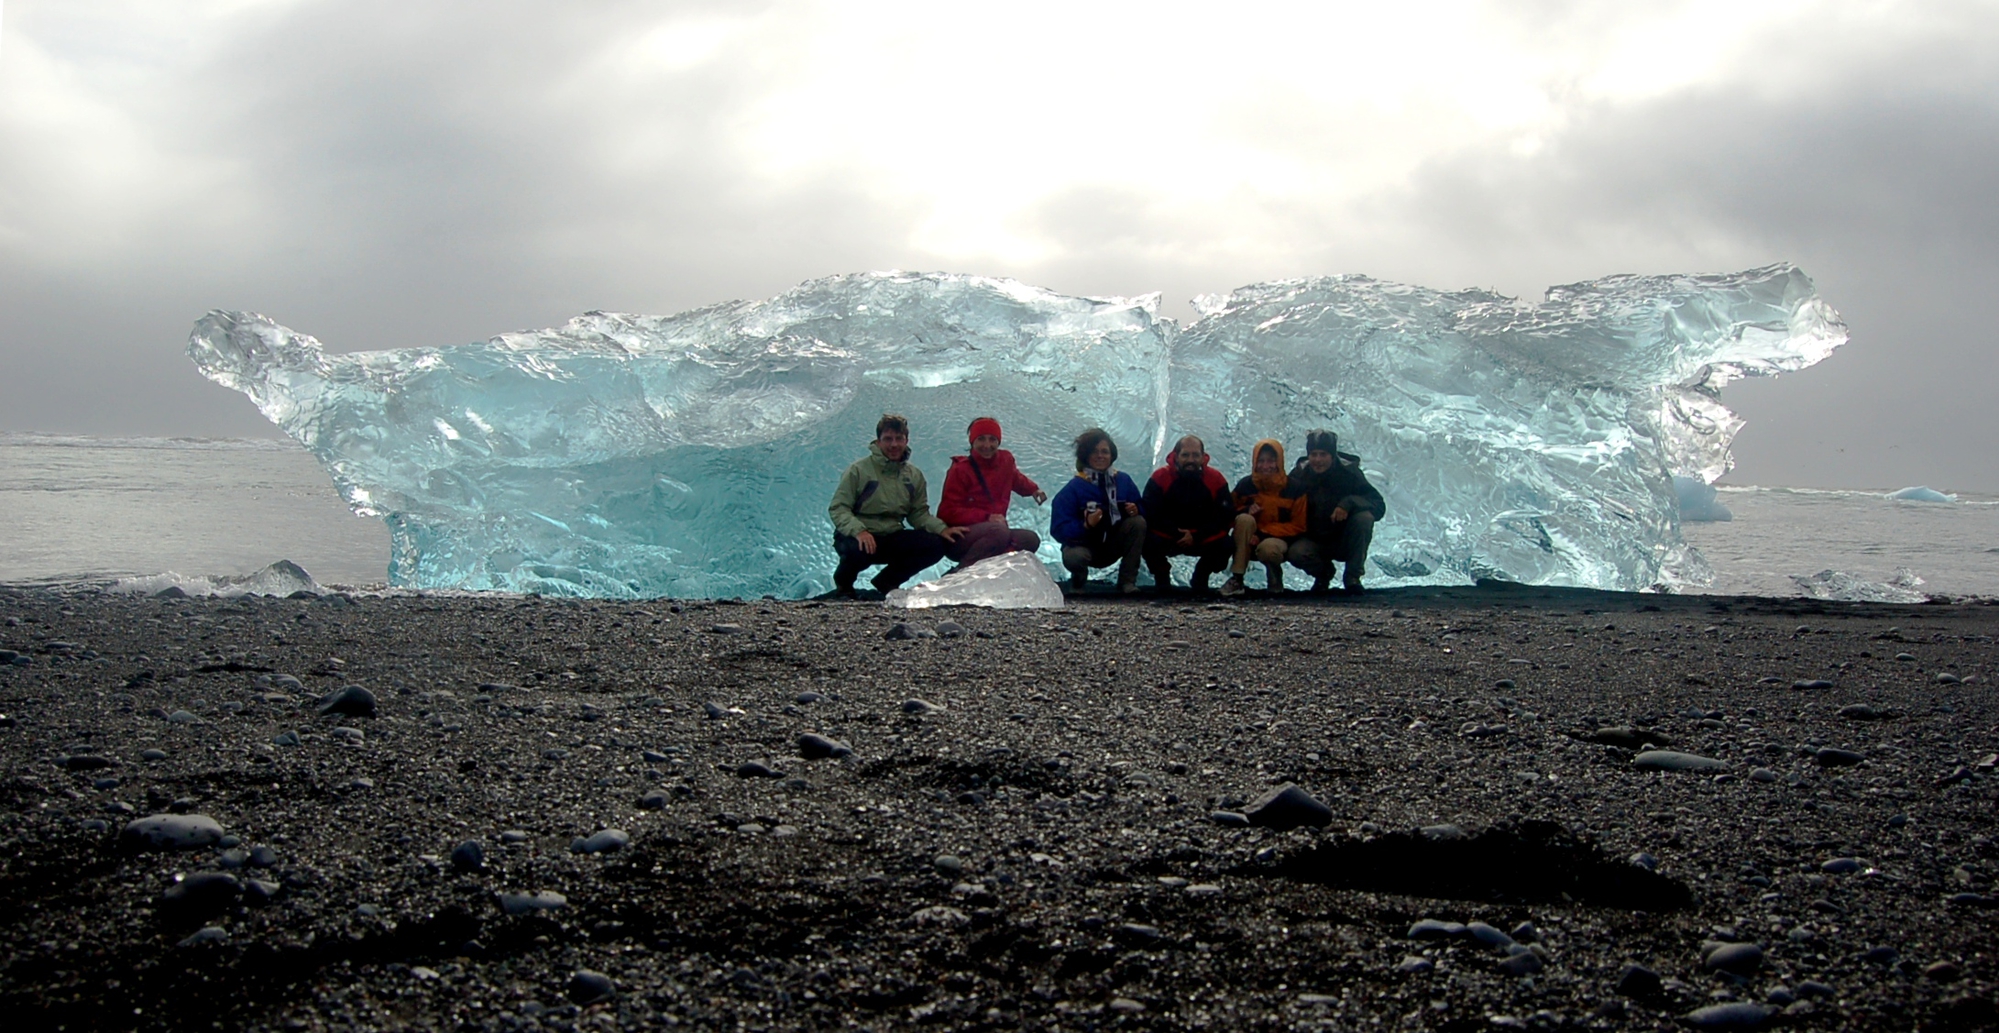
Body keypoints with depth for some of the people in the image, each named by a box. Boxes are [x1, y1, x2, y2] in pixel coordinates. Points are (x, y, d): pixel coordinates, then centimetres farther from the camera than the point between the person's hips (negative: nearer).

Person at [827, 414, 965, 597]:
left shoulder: (914, 475, 9)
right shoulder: (859, 470, -7)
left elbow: (919, 513, 9)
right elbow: (838, 508, -11)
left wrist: (941, 529, -11)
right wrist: (858, 531, -30)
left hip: (892, 538, 5)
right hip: (856, 537, -5)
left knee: (935, 546, -16)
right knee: (859, 550, -40)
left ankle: (887, 581, 6)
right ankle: (843, 581, -1)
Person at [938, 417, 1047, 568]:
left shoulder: (1005, 459, 8)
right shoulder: (960, 470, -11)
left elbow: (1015, 478, 35)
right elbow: (948, 513, -16)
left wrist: (1033, 489, 18)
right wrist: (986, 517, -25)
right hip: (959, 537, -7)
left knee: (1031, 539, -12)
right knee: (999, 531, -36)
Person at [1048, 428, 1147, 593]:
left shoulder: (1123, 480, -2)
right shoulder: (1073, 488, -14)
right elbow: (1058, 530, -19)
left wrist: (1135, 510, -21)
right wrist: (1086, 525, -35)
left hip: (1114, 547, 4)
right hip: (1084, 546, -4)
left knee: (1138, 522, -21)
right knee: (1073, 557, -38)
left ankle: (1127, 581, -12)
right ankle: (1078, 581, 2)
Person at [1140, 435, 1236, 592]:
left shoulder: (1216, 479, -8)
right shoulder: (1160, 477, -11)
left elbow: (1225, 516, -9)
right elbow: (1150, 514, -14)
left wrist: (1196, 537, -20)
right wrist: (1177, 534, -24)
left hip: (1203, 539, 1)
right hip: (1166, 538, -1)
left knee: (1226, 545, -26)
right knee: (1149, 542, -32)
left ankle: (1200, 578, 5)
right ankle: (1162, 578, 2)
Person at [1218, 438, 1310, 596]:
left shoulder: (1294, 489, -7)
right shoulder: (1245, 485, -2)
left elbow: (1297, 526, -5)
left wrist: (1263, 533, -17)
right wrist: (1246, 511, -19)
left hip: (1280, 539, -2)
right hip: (1251, 538, 2)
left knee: (1268, 548, -39)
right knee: (1244, 518, -31)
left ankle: (1275, 575, 0)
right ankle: (1237, 579, -29)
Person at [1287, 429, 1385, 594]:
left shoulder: (1349, 472, -11)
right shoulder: (1299, 474, -7)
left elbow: (1379, 505, -18)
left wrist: (1349, 503, -35)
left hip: (1345, 542, -1)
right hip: (1314, 542, 1)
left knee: (1364, 517, -29)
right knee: (1296, 553, -31)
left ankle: (1353, 577, -14)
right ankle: (1323, 573, 6)